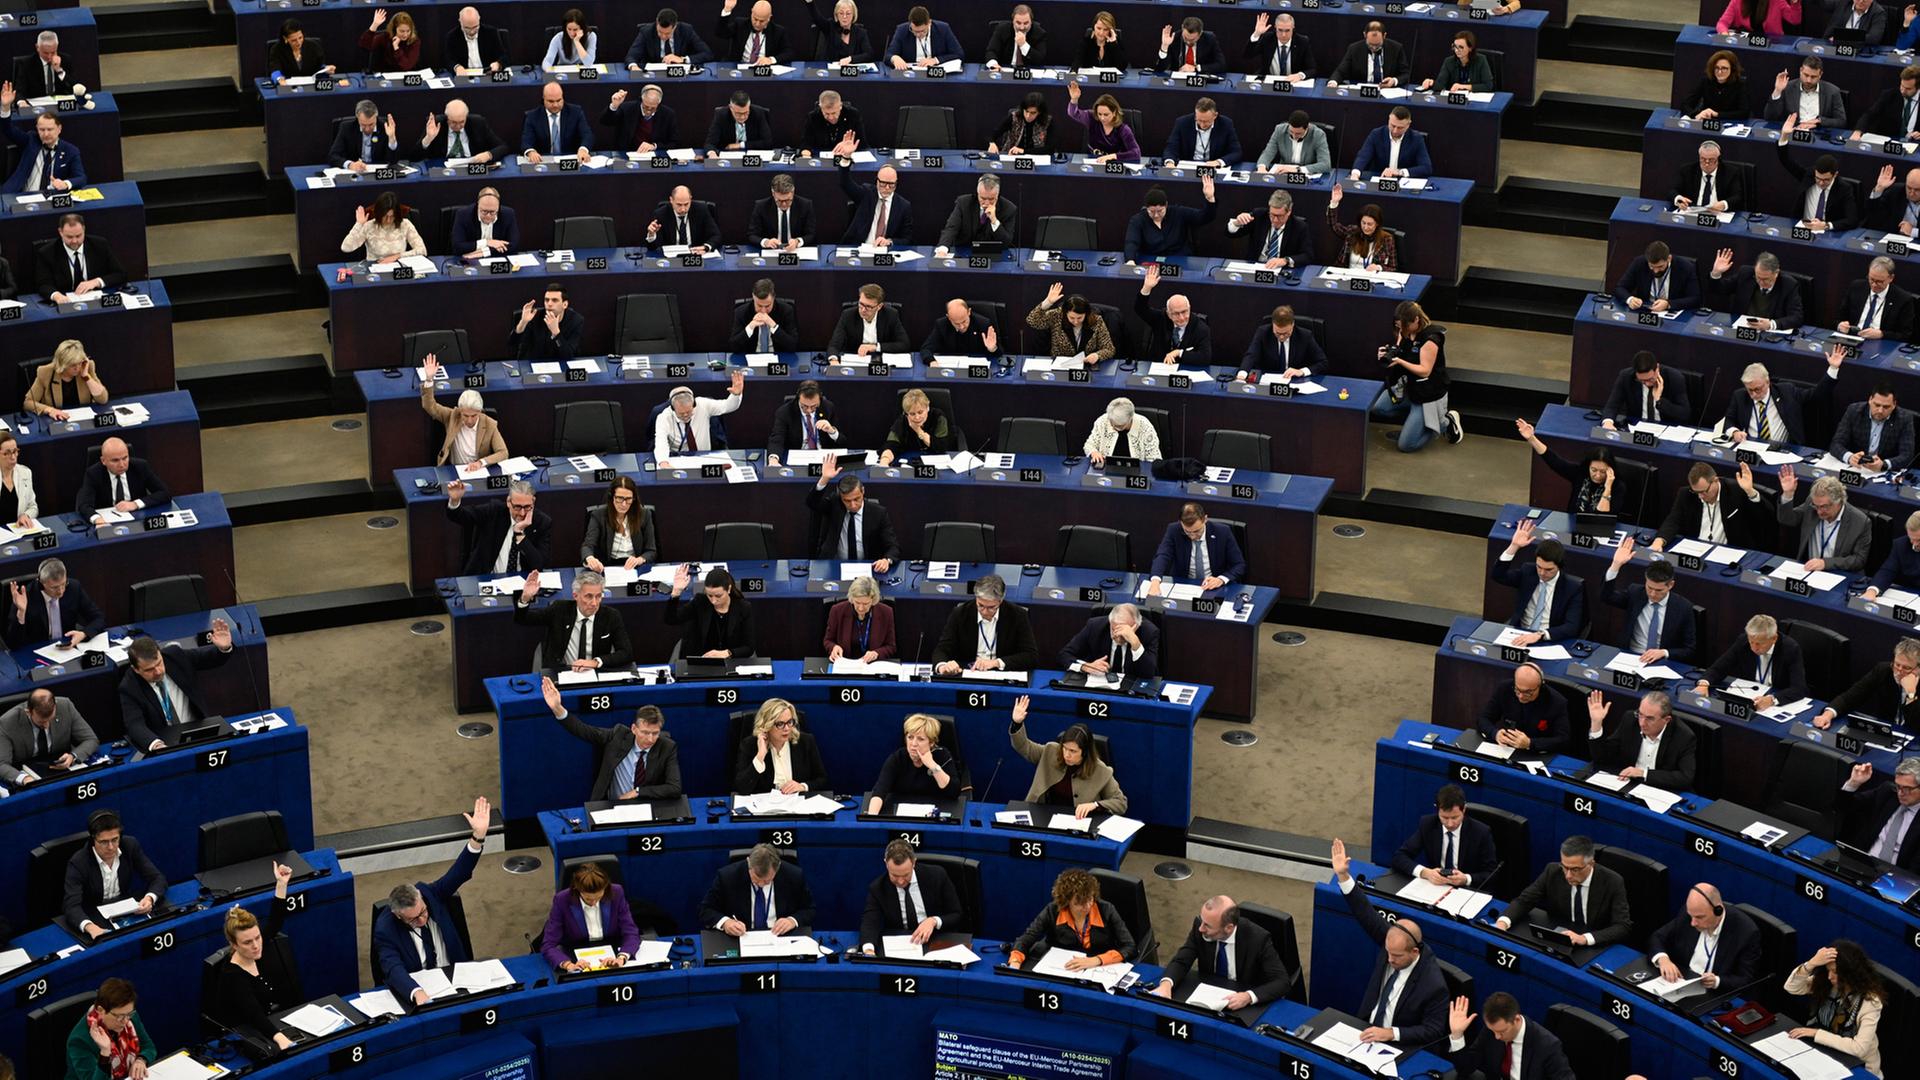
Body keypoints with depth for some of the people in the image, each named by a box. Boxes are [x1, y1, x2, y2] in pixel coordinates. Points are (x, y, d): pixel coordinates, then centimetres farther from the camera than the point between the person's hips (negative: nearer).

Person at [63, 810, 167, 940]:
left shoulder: (130, 846, -8)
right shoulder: (78, 863, -19)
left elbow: (158, 878, -4)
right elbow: (71, 906, -29)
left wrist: (150, 898, -28)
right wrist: (90, 927, -50)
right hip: (93, 919, -4)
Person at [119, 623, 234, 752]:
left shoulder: (175, 655, -6)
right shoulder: (129, 688, -13)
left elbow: (212, 658, 6)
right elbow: (135, 726, -24)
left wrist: (224, 647, -19)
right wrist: (156, 745, -45)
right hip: (164, 743, -2)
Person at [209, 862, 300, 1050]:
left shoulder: (257, 950, -4)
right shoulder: (232, 976, -24)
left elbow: (275, 920, 10)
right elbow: (254, 1015, -35)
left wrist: (281, 884, 0)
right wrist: (280, 1038, -50)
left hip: (272, 1018, 7)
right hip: (246, 1030, -7)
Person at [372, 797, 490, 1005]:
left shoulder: (429, 894, -7)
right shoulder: (386, 929, -18)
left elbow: (460, 872, -16)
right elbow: (394, 970, -31)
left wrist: (478, 835, -32)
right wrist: (417, 994, -52)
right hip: (412, 988, -3)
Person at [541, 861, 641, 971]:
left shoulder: (616, 893, -9)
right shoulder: (562, 900, -14)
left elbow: (631, 933, -7)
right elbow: (548, 945, -14)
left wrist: (621, 958, -28)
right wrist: (568, 964, -34)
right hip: (577, 960, -1)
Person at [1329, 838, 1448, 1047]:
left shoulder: (1433, 985, -24)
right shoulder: (1394, 941, -9)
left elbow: (1433, 1030, -18)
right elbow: (1367, 916, -6)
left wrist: (1390, 1033, -28)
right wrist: (1343, 876, -15)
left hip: (1398, 1047, -6)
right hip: (1366, 1028, 6)